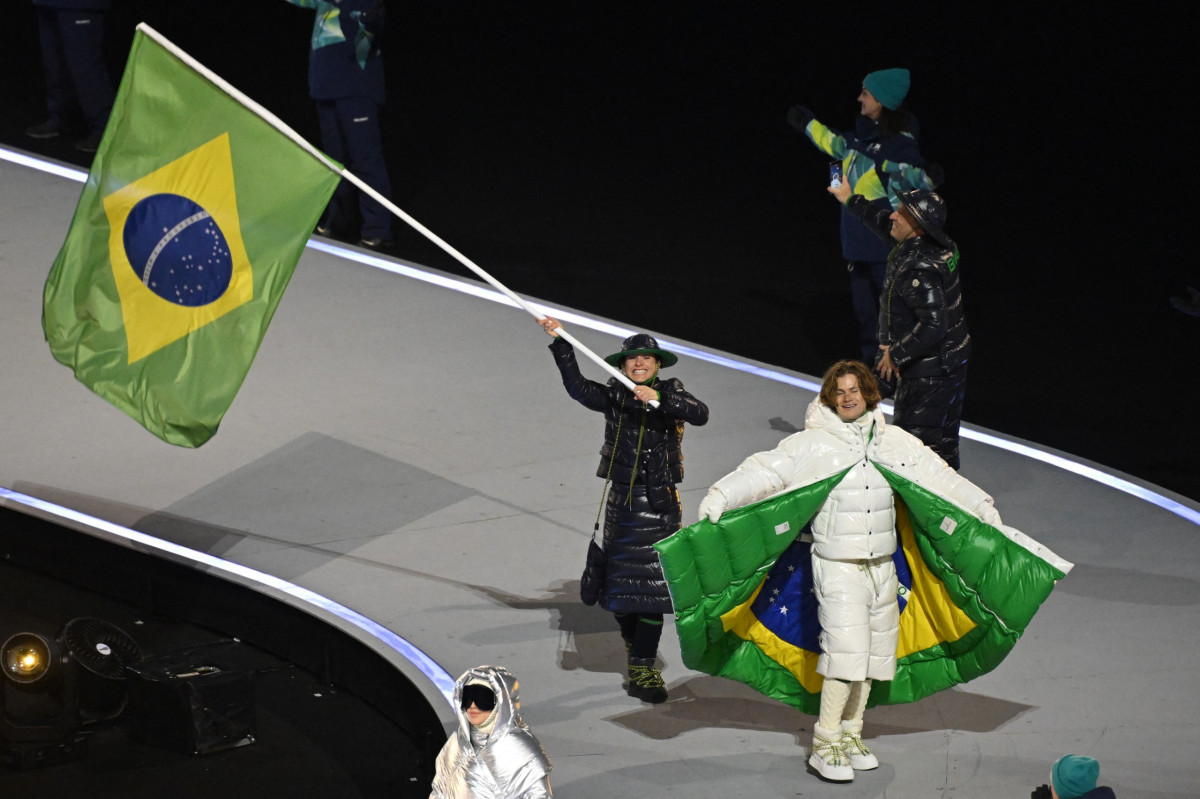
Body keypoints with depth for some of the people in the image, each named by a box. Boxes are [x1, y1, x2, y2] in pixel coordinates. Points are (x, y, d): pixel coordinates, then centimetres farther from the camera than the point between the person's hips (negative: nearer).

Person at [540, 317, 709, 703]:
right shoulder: (614, 397, 1)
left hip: (661, 505, -1)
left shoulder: (671, 394, 0)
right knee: (621, 582, 7)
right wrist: (560, 343, -26)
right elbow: (578, 388, -16)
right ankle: (636, 653, 29)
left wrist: (660, 399, -33)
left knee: (651, 585, -4)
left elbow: (700, 414, -20)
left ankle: (642, 670, 1)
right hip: (622, 504, 1)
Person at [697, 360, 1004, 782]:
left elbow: (937, 474, 16)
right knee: (845, 648, -13)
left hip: (881, 565, 6)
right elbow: (765, 470, -15)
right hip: (837, 567, -5)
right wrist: (721, 495, -26)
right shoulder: (812, 444, -7)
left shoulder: (894, 442, 8)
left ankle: (851, 734, 24)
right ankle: (825, 745, -5)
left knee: (873, 649, 10)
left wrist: (981, 506, 18)